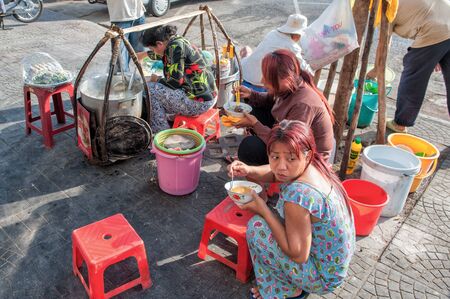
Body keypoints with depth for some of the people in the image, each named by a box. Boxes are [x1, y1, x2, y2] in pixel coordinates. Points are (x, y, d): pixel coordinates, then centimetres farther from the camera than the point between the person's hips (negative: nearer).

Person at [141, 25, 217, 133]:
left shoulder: (175, 46, -16)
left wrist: (157, 80, -1)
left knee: (150, 89, -8)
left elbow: (175, 81, -20)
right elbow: (164, 54, 37)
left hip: (199, 101, -10)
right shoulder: (179, 41, 13)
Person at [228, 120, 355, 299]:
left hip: (323, 278, -8)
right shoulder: (313, 166, -8)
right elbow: (272, 174, 10)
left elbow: (298, 255, -28)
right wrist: (248, 171, -11)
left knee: (257, 226, -14)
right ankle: (296, 284, 22)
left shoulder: (298, 194, -34)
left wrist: (262, 208, -23)